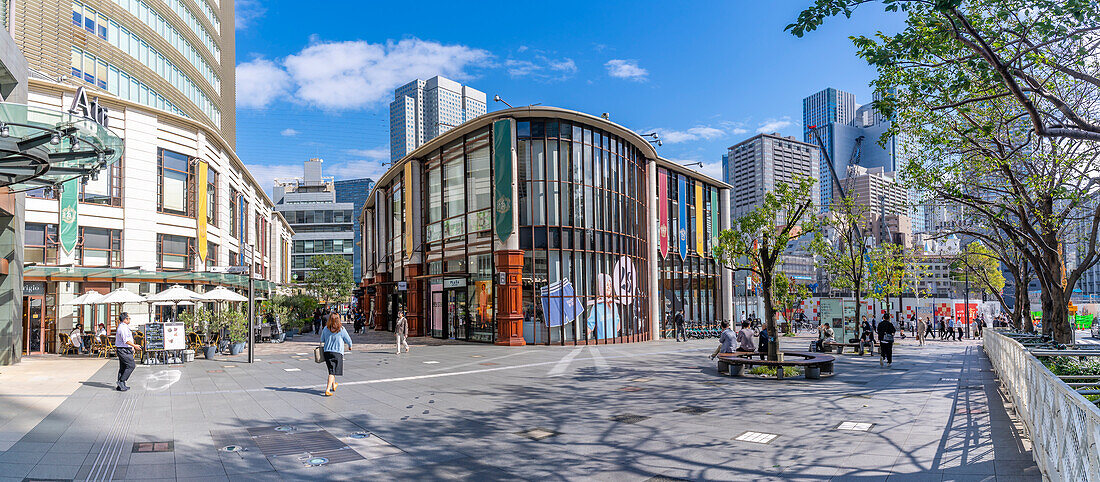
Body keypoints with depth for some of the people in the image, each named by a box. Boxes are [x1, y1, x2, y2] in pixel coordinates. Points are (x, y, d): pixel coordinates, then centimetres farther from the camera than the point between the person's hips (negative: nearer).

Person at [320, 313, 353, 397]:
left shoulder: (326, 329, 0)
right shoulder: (341, 329, -9)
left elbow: (322, 340, 14)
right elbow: (348, 339, 2)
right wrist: (350, 346, 24)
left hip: (327, 352, 4)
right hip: (337, 353, -4)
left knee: (331, 369, 20)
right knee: (332, 372, -1)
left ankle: (333, 386, 38)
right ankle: (327, 390, -9)